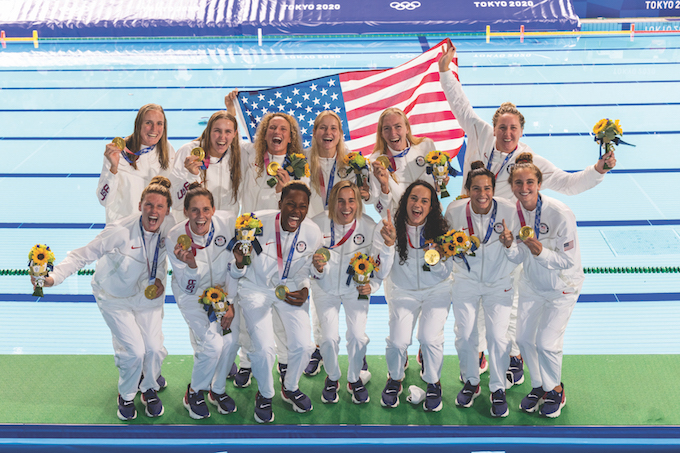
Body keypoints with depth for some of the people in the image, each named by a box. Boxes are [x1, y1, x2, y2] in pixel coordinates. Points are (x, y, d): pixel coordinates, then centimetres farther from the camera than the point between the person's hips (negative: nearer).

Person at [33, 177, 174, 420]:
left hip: (148, 293, 4)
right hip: (115, 297, -4)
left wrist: (160, 279, -9)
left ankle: (149, 388, 31)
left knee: (155, 348, -3)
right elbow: (83, 255, -28)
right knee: (134, 351, -11)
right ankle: (126, 395, 21)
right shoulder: (120, 231, -31)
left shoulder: (169, 227, -17)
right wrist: (53, 277, -41)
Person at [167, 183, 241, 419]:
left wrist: (230, 303, -8)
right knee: (212, 344, -17)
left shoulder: (228, 222, -24)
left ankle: (218, 389, 17)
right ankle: (194, 392, 11)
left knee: (232, 340, -11)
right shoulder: (175, 238, -28)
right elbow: (188, 288, -21)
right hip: (191, 293, -3)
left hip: (221, 287, 3)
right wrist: (191, 265, -42)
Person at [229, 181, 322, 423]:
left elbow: (306, 270, 7)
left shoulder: (313, 233, -12)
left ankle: (290, 387, 25)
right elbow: (238, 274, -12)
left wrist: (304, 289, -13)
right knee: (264, 348, -17)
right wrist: (239, 262, -35)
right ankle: (265, 395, 15)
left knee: (303, 345, -9)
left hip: (290, 288, 3)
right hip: (256, 288, -3)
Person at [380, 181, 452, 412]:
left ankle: (433, 384, 12)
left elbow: (446, 274, -5)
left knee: (430, 339, -17)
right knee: (398, 341, -13)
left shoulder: (440, 230, -9)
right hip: (402, 291, 0)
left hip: (436, 291, 0)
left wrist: (435, 260, -26)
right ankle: (395, 379, 20)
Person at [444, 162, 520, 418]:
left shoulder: (508, 210, -17)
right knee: (465, 336, 3)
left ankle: (498, 389, 15)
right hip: (466, 281, 1)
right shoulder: (455, 211, -14)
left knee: (498, 337, -5)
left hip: (499, 283, -1)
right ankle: (471, 383, 28)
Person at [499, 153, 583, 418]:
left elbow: (568, 260, -21)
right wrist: (510, 246, -24)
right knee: (524, 338, 9)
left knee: (546, 342, -6)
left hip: (562, 287, -5)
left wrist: (540, 252, -35)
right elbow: (520, 258, -3)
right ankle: (538, 386, 33)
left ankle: (555, 389, 22)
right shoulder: (514, 212, -11)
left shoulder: (560, 214, -27)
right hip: (532, 283, 5)